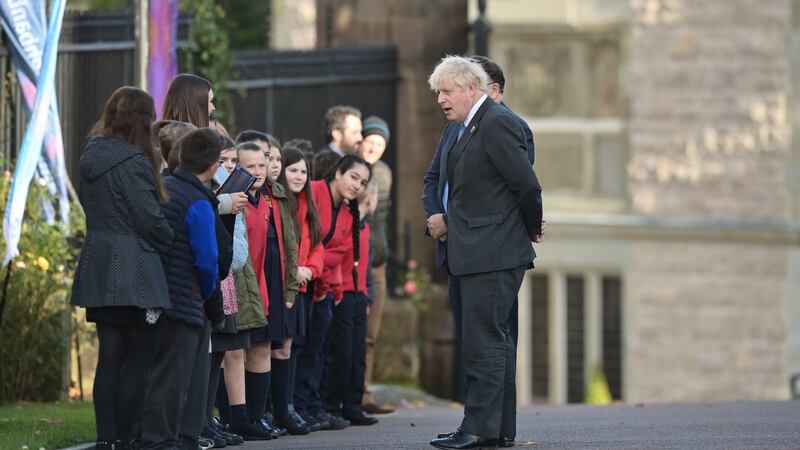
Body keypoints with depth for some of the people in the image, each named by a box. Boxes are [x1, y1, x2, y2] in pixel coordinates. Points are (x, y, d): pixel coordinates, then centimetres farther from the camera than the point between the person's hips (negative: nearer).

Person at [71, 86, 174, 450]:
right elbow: (150, 218, -15)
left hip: (98, 270, 8)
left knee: (110, 356, 9)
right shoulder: (132, 162, -15)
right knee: (139, 357, -2)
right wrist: (170, 244, 4)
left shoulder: (91, 158, 11)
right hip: (132, 272, -8)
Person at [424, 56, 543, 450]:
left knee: (484, 340, -10)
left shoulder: (496, 123, -13)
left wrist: (531, 228, -1)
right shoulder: (460, 129, 17)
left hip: (492, 254, -10)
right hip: (474, 254, 10)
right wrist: (442, 221, 12)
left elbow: (527, 185, -14)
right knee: (495, 340, 12)